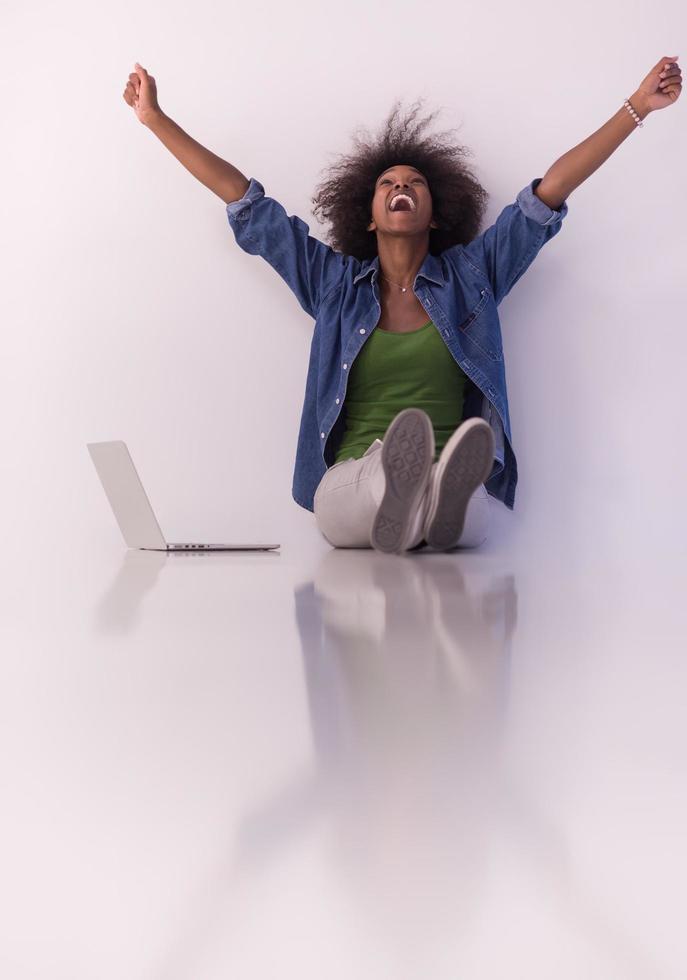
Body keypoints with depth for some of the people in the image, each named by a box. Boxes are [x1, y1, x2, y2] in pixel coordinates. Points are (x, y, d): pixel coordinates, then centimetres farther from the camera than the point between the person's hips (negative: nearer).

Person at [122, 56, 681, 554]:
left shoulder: (470, 275, 16)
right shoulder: (335, 282, 16)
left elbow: (549, 193, 12)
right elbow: (247, 204, 16)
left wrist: (638, 108, 10)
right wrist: (156, 119, 18)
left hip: (450, 478, 0)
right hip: (352, 481, 0)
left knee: (466, 513, -39)